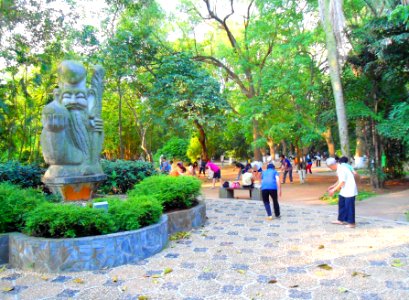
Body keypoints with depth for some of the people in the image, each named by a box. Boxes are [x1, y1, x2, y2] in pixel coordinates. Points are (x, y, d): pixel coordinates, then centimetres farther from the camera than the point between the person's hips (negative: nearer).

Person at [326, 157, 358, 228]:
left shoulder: (341, 169, -22)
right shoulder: (339, 168, 9)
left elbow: (342, 183, -22)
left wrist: (333, 190, -16)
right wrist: (333, 186, 14)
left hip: (350, 191, -10)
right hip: (344, 190, 10)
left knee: (349, 206, -4)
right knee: (341, 204, 15)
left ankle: (351, 223, 5)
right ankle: (341, 220, 24)